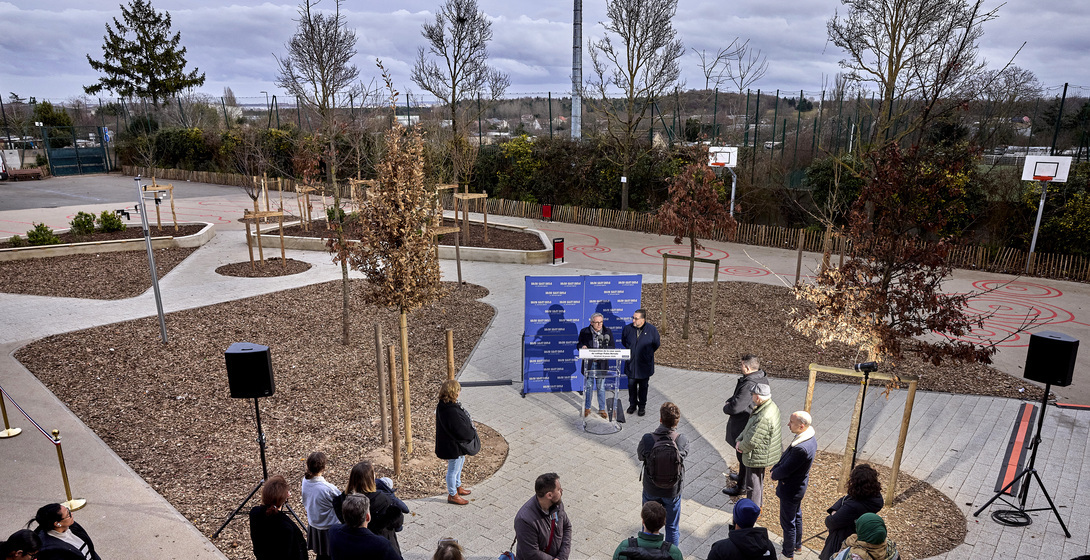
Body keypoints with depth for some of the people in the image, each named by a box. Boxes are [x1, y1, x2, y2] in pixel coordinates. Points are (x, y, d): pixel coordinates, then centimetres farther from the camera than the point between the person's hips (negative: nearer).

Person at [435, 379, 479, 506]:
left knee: (460, 464, 29)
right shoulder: (452, 412, -35)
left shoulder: (442, 406, -4)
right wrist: (474, 433, -10)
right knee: (453, 470, 10)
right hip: (454, 446, -10)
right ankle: (452, 495, 30)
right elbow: (462, 432, -28)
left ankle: (458, 487, 50)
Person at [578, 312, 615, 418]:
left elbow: (611, 347, 5)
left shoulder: (607, 332, 1)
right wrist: (582, 347, -17)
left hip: (601, 363, 1)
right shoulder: (584, 332, -2)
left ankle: (602, 409, 19)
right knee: (588, 386, 9)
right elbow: (579, 344, 7)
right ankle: (587, 408, 24)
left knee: (601, 387, 8)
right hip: (588, 363, 0)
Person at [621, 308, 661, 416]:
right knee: (631, 385, 10)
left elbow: (656, 345, 5)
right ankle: (632, 404, 28)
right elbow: (623, 342, 13)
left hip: (644, 364, -1)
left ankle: (642, 406, 26)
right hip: (631, 364, 1)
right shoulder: (627, 328, -8)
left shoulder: (652, 329, -12)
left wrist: (647, 353, 10)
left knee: (643, 386, 10)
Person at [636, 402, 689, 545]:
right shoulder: (682, 440, -23)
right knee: (672, 528, 22)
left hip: (651, 490, 0)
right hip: (673, 491, 0)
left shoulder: (647, 439, -25)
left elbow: (640, 456, -6)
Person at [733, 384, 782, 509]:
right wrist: (740, 440, -2)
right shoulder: (772, 406, -3)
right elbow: (750, 427, 6)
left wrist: (741, 446, -10)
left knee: (753, 484, 9)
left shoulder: (764, 417, -36)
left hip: (757, 455, -10)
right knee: (758, 479, 28)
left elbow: (752, 441, -30)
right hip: (761, 454, 10)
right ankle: (758, 503, 48)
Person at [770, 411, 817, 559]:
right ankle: (797, 545, 49)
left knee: (788, 522, 12)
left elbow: (785, 470, -27)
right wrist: (775, 469, -6)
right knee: (797, 516, 28)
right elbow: (786, 457, 3)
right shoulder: (810, 438, -6)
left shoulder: (801, 448, -38)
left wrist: (774, 474, -7)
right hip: (800, 485, 9)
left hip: (790, 490, -9)